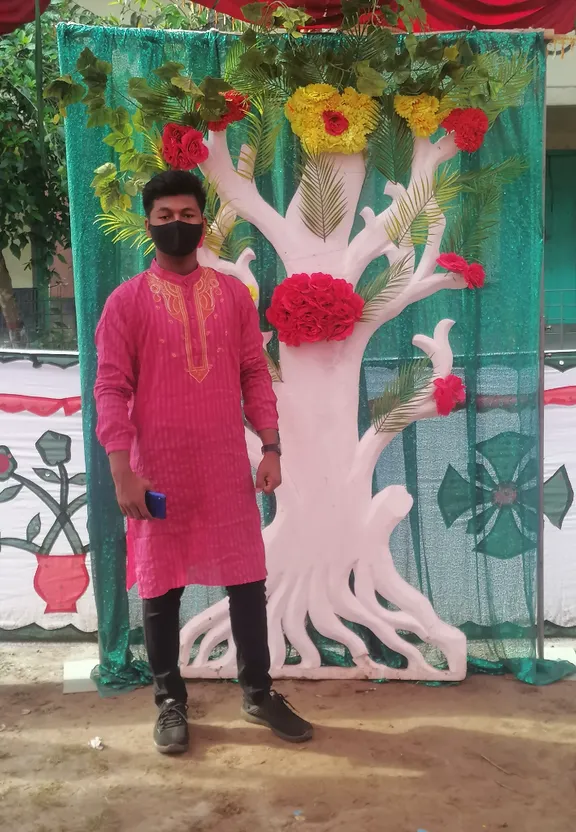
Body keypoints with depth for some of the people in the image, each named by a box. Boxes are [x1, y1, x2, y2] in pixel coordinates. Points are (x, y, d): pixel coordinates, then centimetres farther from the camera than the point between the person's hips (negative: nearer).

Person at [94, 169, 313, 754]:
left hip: (228, 469, 3)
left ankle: (258, 694, 25)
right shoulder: (127, 301, -2)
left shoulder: (233, 294, 7)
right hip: (159, 473, -2)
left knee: (247, 580, 8)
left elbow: (255, 375, 8)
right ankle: (170, 702, 25)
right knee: (160, 588, 8)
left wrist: (270, 447, 0)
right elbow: (111, 389, -6)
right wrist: (122, 473, -13)